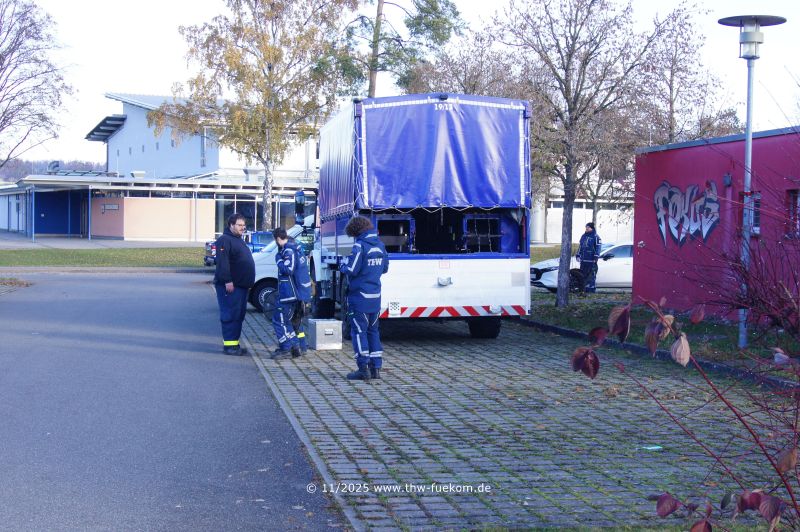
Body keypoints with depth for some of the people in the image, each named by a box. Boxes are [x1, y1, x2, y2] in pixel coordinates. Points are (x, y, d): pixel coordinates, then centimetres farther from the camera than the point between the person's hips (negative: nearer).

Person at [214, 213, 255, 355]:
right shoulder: (225, 240, -10)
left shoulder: (239, 240, 21)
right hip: (230, 285, -10)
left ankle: (235, 343, 17)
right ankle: (229, 345, -7)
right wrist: (227, 281, -27)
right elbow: (222, 263, -20)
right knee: (230, 315, -9)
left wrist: (248, 282, 25)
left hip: (241, 285, 10)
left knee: (239, 315, 11)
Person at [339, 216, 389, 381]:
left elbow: (351, 270, -18)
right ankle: (376, 367, 15)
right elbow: (385, 268, 17)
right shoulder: (380, 245, 8)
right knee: (373, 330, 15)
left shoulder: (360, 246, -16)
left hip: (360, 297, -7)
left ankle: (363, 369, -1)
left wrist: (342, 266, 2)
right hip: (375, 297, 7)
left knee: (359, 331, 0)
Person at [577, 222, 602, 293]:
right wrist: (578, 255, 18)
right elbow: (580, 246, 24)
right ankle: (584, 289, 16)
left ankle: (591, 290, -6)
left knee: (591, 276, -7)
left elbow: (598, 248, -10)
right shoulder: (583, 236, 17)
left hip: (591, 261, -7)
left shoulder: (595, 237, -5)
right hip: (583, 260, 7)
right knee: (584, 276, 10)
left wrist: (596, 257, -17)